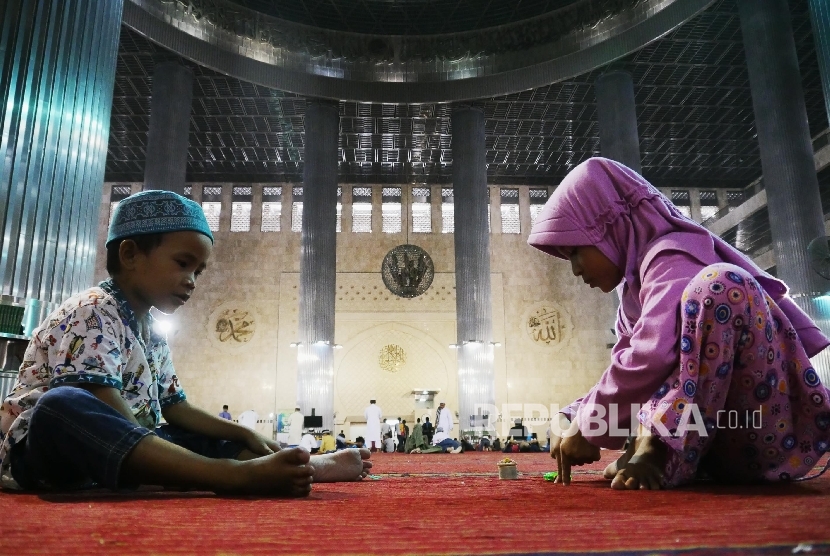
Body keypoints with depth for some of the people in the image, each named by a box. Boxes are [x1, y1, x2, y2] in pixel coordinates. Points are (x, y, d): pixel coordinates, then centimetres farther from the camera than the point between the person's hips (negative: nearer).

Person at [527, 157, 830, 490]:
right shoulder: (634, 286, 16)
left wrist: (589, 427, -19)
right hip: (716, 439, 9)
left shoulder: (672, 258, -13)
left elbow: (652, 357, -29)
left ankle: (655, 450, -30)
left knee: (719, 284, -29)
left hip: (767, 435, -9)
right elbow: (625, 371, 14)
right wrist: (571, 422, 0)